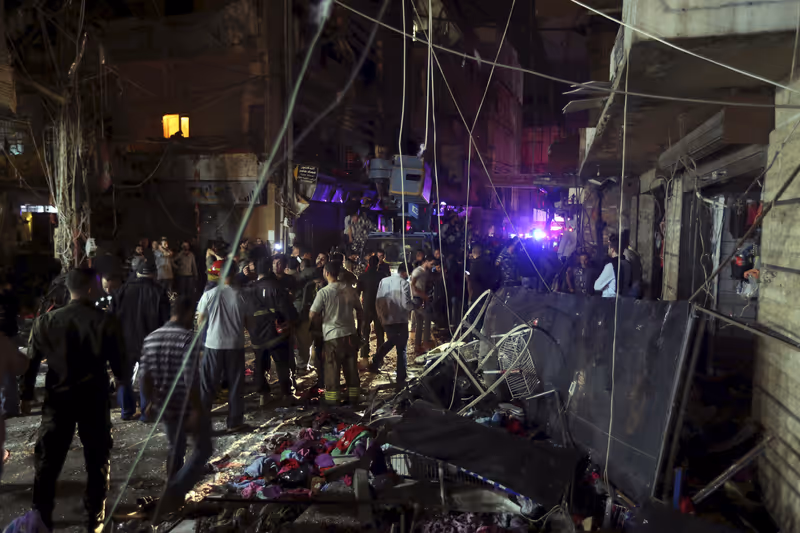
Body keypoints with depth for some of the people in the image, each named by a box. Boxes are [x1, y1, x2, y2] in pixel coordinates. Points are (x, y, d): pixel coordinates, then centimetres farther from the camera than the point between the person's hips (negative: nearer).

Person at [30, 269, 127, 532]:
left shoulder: (46, 321, -4)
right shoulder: (106, 321, -12)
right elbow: (119, 363, -7)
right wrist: (124, 380, 11)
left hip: (58, 398, 2)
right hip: (94, 399, -2)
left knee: (47, 460, 15)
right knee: (97, 460, 13)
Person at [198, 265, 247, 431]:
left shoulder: (209, 294, -6)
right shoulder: (240, 296, -6)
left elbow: (201, 320, 2)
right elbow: (247, 321, 0)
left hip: (214, 344, 0)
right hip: (235, 344, 0)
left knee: (208, 384, 11)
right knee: (235, 384, 10)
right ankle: (234, 422, 15)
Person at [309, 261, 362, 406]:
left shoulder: (323, 292, -13)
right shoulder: (349, 289, 1)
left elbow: (312, 315, -13)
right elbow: (359, 310, 10)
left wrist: (322, 316, 6)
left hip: (333, 336, -4)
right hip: (350, 333, 4)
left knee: (332, 369, 7)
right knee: (351, 367, 13)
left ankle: (332, 398, 13)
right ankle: (353, 396, 21)